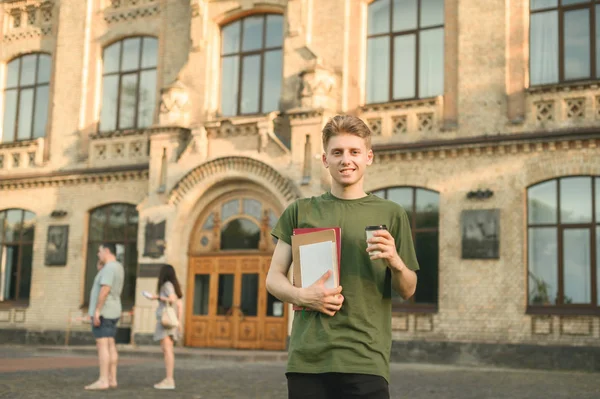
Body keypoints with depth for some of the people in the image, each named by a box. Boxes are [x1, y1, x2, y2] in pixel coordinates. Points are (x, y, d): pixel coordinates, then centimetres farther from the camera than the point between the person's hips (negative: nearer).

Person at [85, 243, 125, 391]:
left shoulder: (109, 267, -16)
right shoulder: (118, 267, 15)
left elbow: (105, 290, -25)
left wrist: (97, 311, -26)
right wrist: (99, 270, 15)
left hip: (103, 312, -10)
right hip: (111, 312, 10)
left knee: (102, 345, -11)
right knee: (110, 345, 8)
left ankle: (103, 381, -14)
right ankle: (112, 379, 9)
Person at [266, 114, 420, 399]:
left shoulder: (391, 214, 7)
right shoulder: (300, 211, 9)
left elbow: (407, 291, 9)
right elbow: (274, 278, 10)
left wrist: (395, 262, -12)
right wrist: (302, 295, -11)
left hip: (366, 361, -1)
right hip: (306, 357, 1)